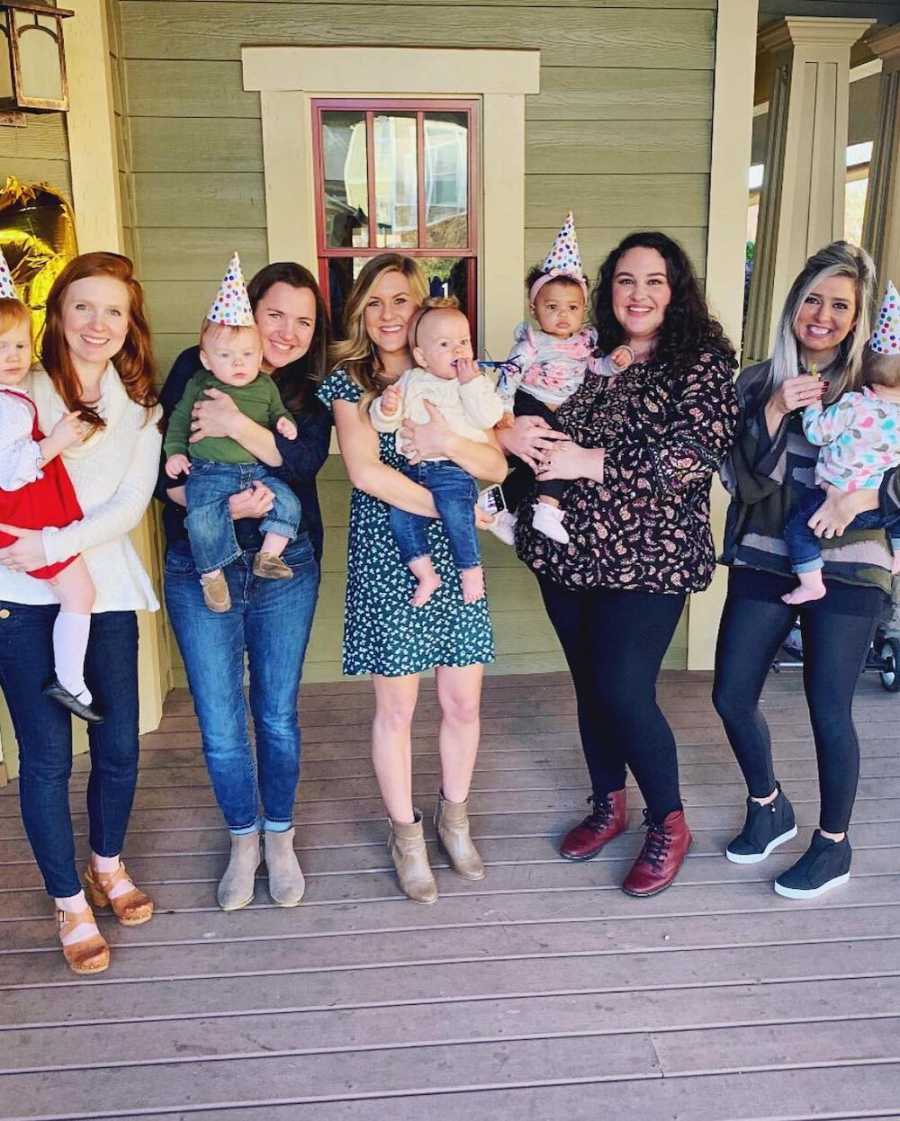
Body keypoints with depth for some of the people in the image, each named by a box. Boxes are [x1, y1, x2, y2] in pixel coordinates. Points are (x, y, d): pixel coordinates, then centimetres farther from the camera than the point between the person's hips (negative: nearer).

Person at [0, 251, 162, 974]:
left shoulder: (139, 406, 8)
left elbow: (131, 505, -3)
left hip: (105, 589, 3)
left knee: (119, 743, 6)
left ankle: (108, 865, 34)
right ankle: (70, 902, 20)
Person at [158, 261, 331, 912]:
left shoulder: (311, 388, 4)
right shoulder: (196, 369, -1)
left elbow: (308, 457, -15)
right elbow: (161, 470, -6)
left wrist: (239, 426, -27)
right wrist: (220, 505, -22)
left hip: (285, 568, 1)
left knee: (277, 714, 11)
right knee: (220, 724, 5)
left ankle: (280, 837, 33)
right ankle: (243, 840, 29)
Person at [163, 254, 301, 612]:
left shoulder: (266, 386, 8)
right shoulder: (199, 385, 4)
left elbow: (278, 412, 20)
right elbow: (178, 419, 12)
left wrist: (285, 423, -2)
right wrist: (175, 451, 2)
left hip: (258, 469, 3)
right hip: (209, 472, -3)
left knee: (287, 501, -15)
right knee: (203, 518, -23)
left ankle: (269, 555, -3)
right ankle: (211, 573, -7)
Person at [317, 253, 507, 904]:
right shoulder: (349, 382, 1)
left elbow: (497, 467, 1)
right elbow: (365, 470, -14)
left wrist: (448, 443, -18)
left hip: (453, 559, 3)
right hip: (384, 561, -3)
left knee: (464, 703, 9)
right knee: (396, 708, 6)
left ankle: (454, 816, 34)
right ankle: (406, 834, 27)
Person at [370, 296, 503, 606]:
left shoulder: (476, 381, 8)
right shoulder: (410, 381, 14)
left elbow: (488, 417, -10)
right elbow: (383, 423, 11)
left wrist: (471, 382, -12)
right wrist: (386, 408, -11)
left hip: (455, 467, -4)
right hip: (414, 467, 4)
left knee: (455, 511, -26)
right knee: (400, 514, -13)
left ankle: (471, 570, -6)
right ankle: (425, 574, -2)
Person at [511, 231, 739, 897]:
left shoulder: (702, 362, -4)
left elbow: (695, 450, -18)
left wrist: (590, 461, -22)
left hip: (648, 559, -5)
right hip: (569, 551, 5)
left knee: (625, 693, -7)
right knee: (590, 685, 14)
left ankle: (670, 825, 17)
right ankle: (609, 804, 35)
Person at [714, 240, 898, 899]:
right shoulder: (759, 383, 4)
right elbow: (743, 481, -3)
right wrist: (774, 412, -16)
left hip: (847, 568, -3)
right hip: (763, 561, 3)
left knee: (829, 712, 2)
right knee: (732, 696, 7)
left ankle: (834, 846, 25)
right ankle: (769, 809, 34)